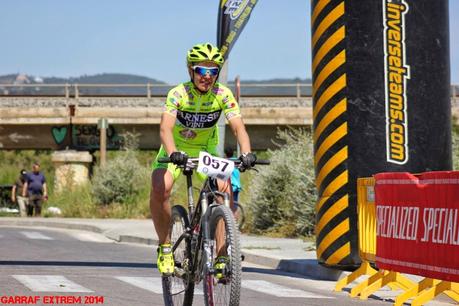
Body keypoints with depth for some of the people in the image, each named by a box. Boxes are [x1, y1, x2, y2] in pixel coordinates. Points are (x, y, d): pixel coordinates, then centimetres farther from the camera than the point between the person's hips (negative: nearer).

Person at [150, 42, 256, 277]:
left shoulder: (223, 95, -18)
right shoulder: (178, 94, -24)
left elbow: (238, 127, -27)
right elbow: (166, 128, -37)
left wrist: (246, 154, -47)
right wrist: (174, 154, -57)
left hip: (206, 150, 2)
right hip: (176, 150, -2)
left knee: (225, 190, -23)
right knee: (160, 189, -30)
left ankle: (221, 256, -16)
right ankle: (165, 246, -9)